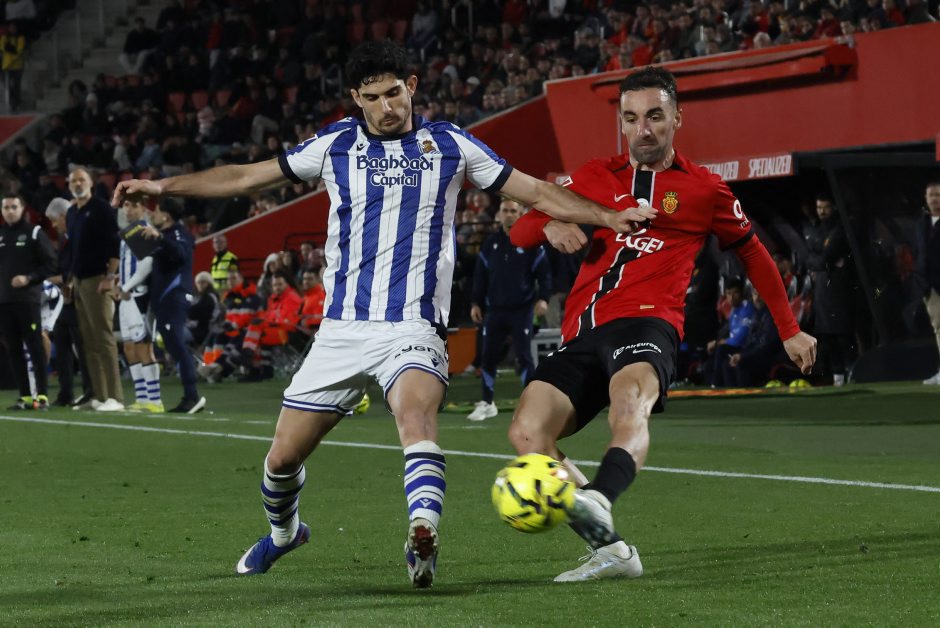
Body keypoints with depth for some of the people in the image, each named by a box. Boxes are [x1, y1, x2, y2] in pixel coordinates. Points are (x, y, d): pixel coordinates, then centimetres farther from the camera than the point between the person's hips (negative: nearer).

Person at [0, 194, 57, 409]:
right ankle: (25, 396, 7)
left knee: (35, 347, -6)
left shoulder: (34, 233, -1)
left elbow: (51, 264, -4)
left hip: (28, 299, -5)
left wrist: (29, 278, -14)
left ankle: (42, 395, -5)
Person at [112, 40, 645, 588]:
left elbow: (535, 192, 9)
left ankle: (424, 539, -51)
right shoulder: (336, 144, 7)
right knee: (283, 458, 5)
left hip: (413, 329, -3)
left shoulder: (449, 146, 5)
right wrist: (162, 186, 10)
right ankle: (284, 532, 37)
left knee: (416, 413, -35)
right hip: (342, 329, 3)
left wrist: (610, 216, 0)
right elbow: (248, 177, 14)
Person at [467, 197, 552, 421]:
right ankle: (487, 403, 14)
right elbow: (480, 275, 12)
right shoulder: (490, 244, 9)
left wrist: (543, 298, -14)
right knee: (488, 357, 3)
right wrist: (476, 303, 7)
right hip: (495, 310, 4)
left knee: (524, 356, -6)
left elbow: (544, 272, -2)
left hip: (521, 310, -4)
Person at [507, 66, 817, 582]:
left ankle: (597, 502, -68)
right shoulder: (595, 177, 22)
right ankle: (611, 549, -15)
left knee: (629, 409, -38)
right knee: (526, 434, -18)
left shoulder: (703, 189, 16)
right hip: (582, 331, 4)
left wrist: (789, 331, 31)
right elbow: (520, 232, 19)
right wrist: (551, 226, -5)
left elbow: (753, 253, 29)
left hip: (645, 323, -4)